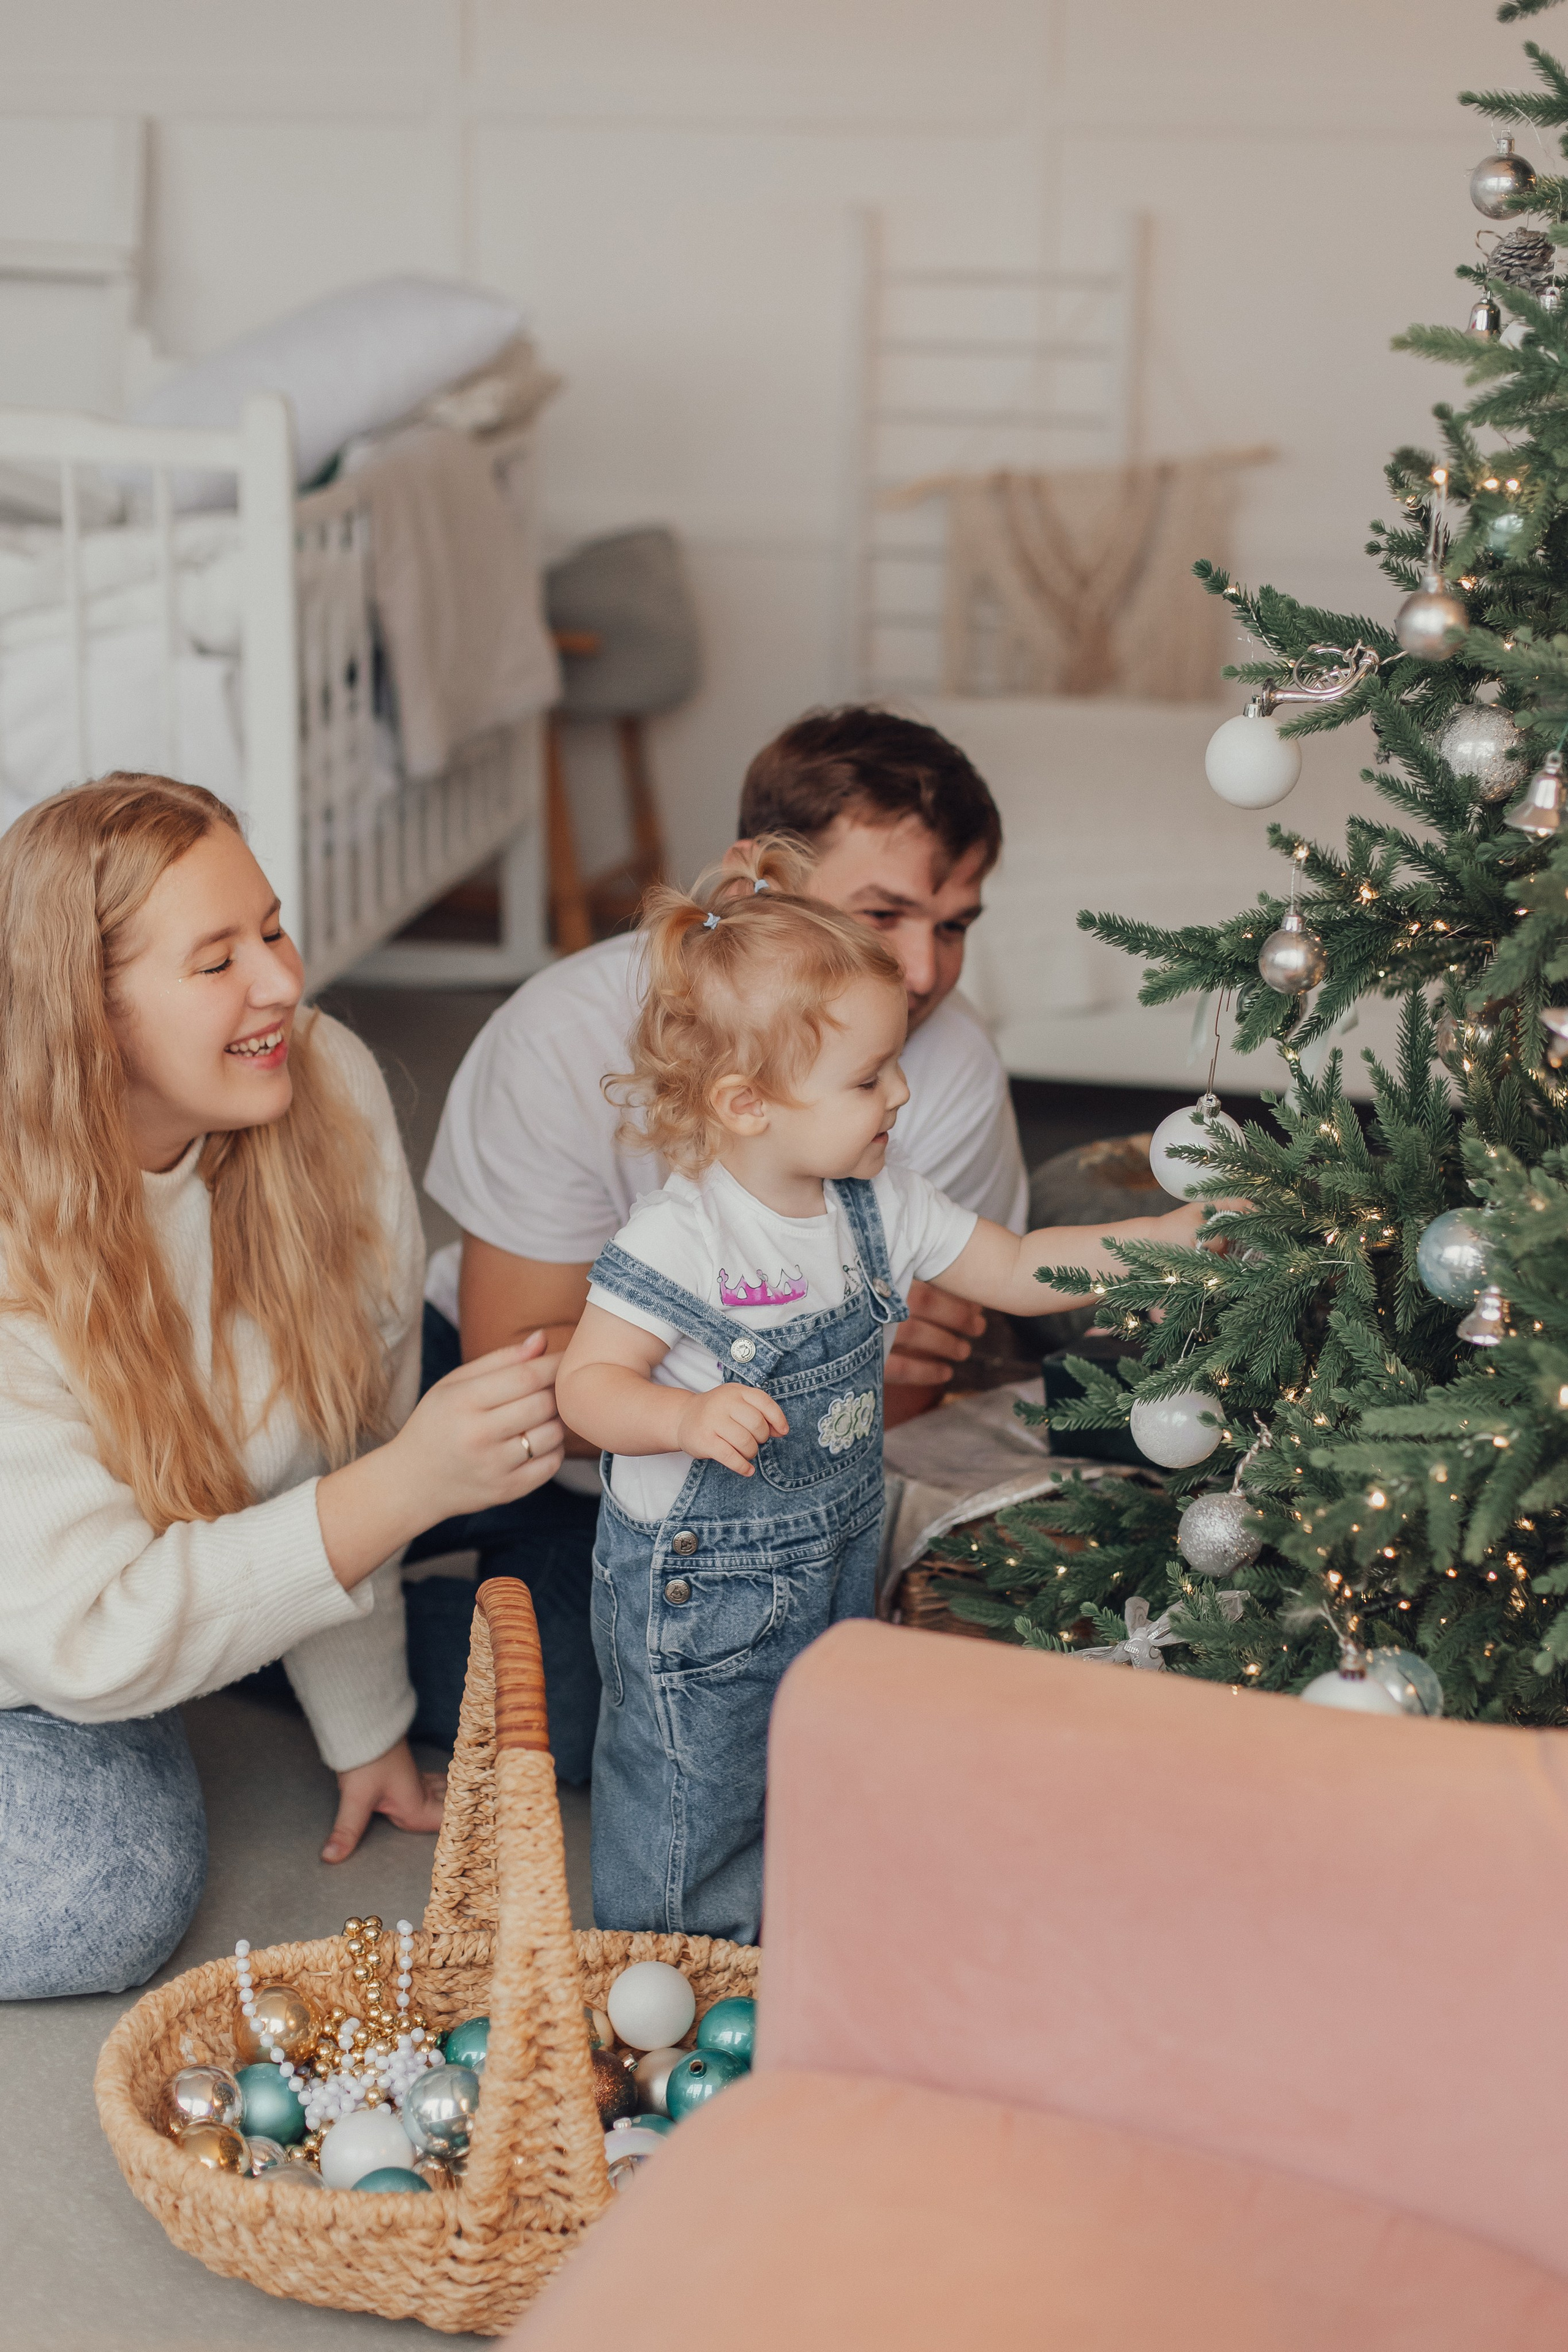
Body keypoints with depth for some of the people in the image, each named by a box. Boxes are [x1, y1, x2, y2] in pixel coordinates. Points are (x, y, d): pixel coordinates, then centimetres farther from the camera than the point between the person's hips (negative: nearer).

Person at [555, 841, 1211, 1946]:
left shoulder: (883, 1206, -5)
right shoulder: (678, 1242, -26)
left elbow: (1018, 1272, 3)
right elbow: (588, 1384, -21)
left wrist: (1178, 1233, -5)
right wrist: (692, 1418, -40)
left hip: (836, 1562, 7)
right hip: (695, 1588, -7)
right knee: (691, 1815, 8)